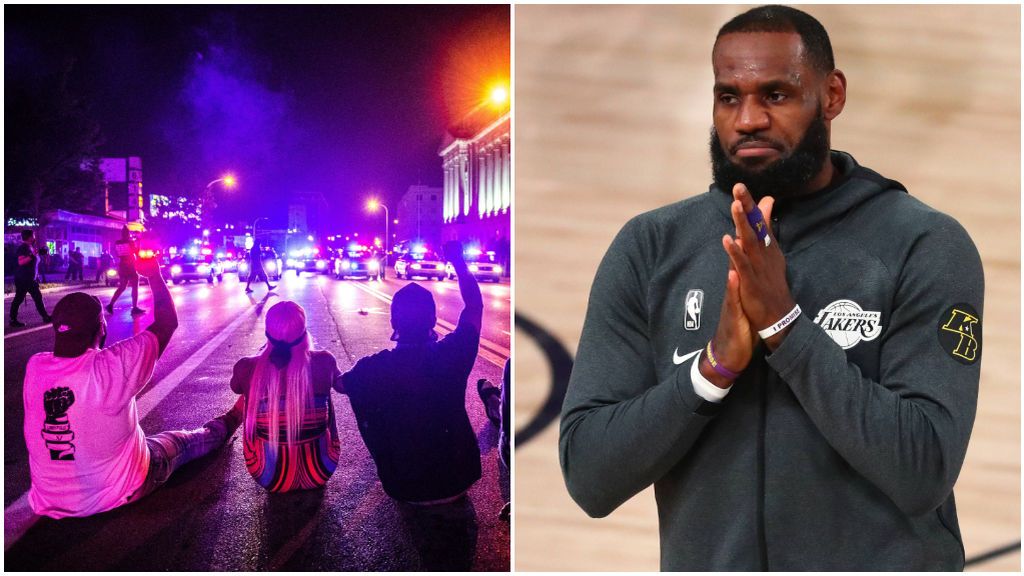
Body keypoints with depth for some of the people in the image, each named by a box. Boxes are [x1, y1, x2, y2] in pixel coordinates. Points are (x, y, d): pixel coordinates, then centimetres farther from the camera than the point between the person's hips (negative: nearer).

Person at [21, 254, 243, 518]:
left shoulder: (34, 368, -16)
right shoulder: (114, 365, -28)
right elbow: (167, 322, -13)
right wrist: (154, 275, 3)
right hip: (119, 494, -3)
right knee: (187, 440, 25)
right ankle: (231, 420, 54)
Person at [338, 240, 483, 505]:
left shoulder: (372, 368, -21)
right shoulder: (452, 356, -22)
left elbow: (339, 383, 4)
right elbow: (474, 306, -3)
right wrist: (459, 262, 11)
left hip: (402, 489, 0)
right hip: (457, 483, 0)